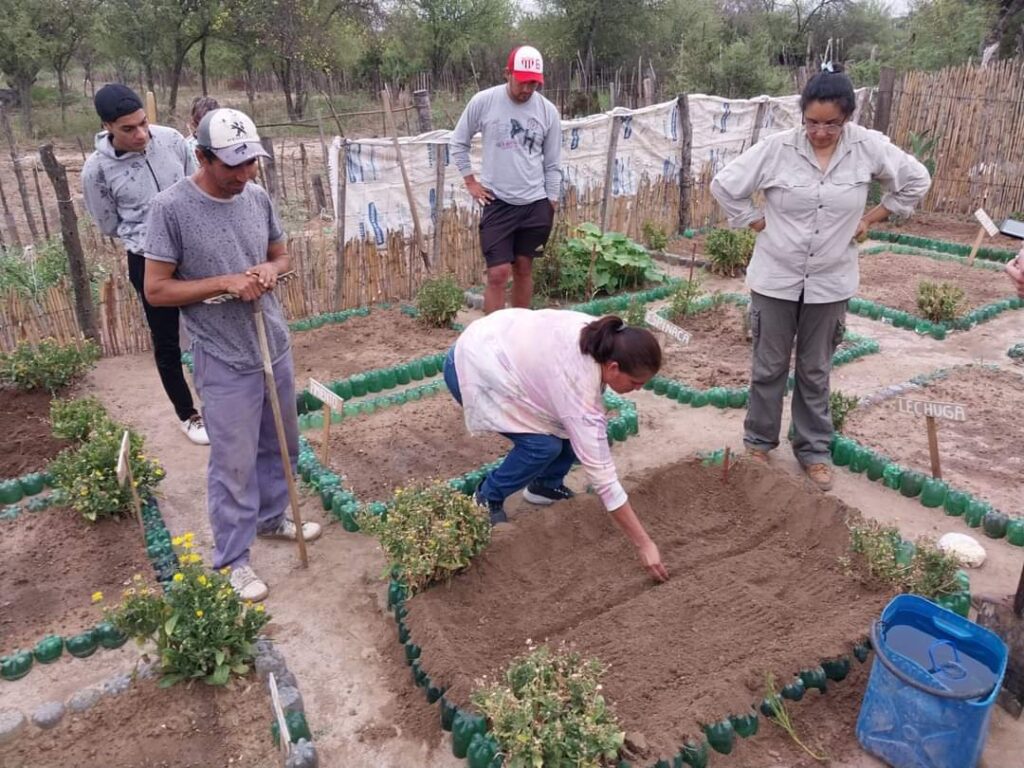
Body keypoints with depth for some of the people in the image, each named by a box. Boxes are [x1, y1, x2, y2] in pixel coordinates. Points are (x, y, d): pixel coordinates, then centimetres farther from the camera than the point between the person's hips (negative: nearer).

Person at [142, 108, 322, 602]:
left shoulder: (257, 197, 1)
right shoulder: (171, 208, -15)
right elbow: (156, 290, -13)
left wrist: (271, 270, -9)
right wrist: (225, 282, -22)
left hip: (275, 348, 6)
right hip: (224, 362, -6)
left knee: (280, 446, 20)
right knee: (233, 463, 4)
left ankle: (271, 518, 43)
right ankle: (233, 559, 21)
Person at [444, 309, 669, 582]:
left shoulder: (600, 336, -12)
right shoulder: (580, 393, -31)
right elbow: (603, 477, -28)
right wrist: (644, 544, -24)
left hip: (501, 347, 9)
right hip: (472, 369, -8)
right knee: (544, 445, -17)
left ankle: (546, 485, 19)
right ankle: (488, 497, 6)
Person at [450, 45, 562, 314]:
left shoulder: (548, 111, -1)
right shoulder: (483, 102, -7)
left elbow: (552, 164, 6)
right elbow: (458, 143, 6)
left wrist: (552, 203, 5)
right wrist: (470, 181, 1)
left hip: (535, 204, 2)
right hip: (497, 202, -2)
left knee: (524, 269, 11)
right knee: (498, 273, -8)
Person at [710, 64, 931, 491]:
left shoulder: (868, 147, -7)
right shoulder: (777, 148, -12)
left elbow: (916, 180, 8)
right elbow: (724, 185, -5)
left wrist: (871, 219, 3)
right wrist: (758, 223, -5)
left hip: (830, 283, 1)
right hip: (775, 278, -1)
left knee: (816, 371, 13)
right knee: (769, 367, 10)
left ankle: (814, 449, 28)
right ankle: (758, 441, 28)